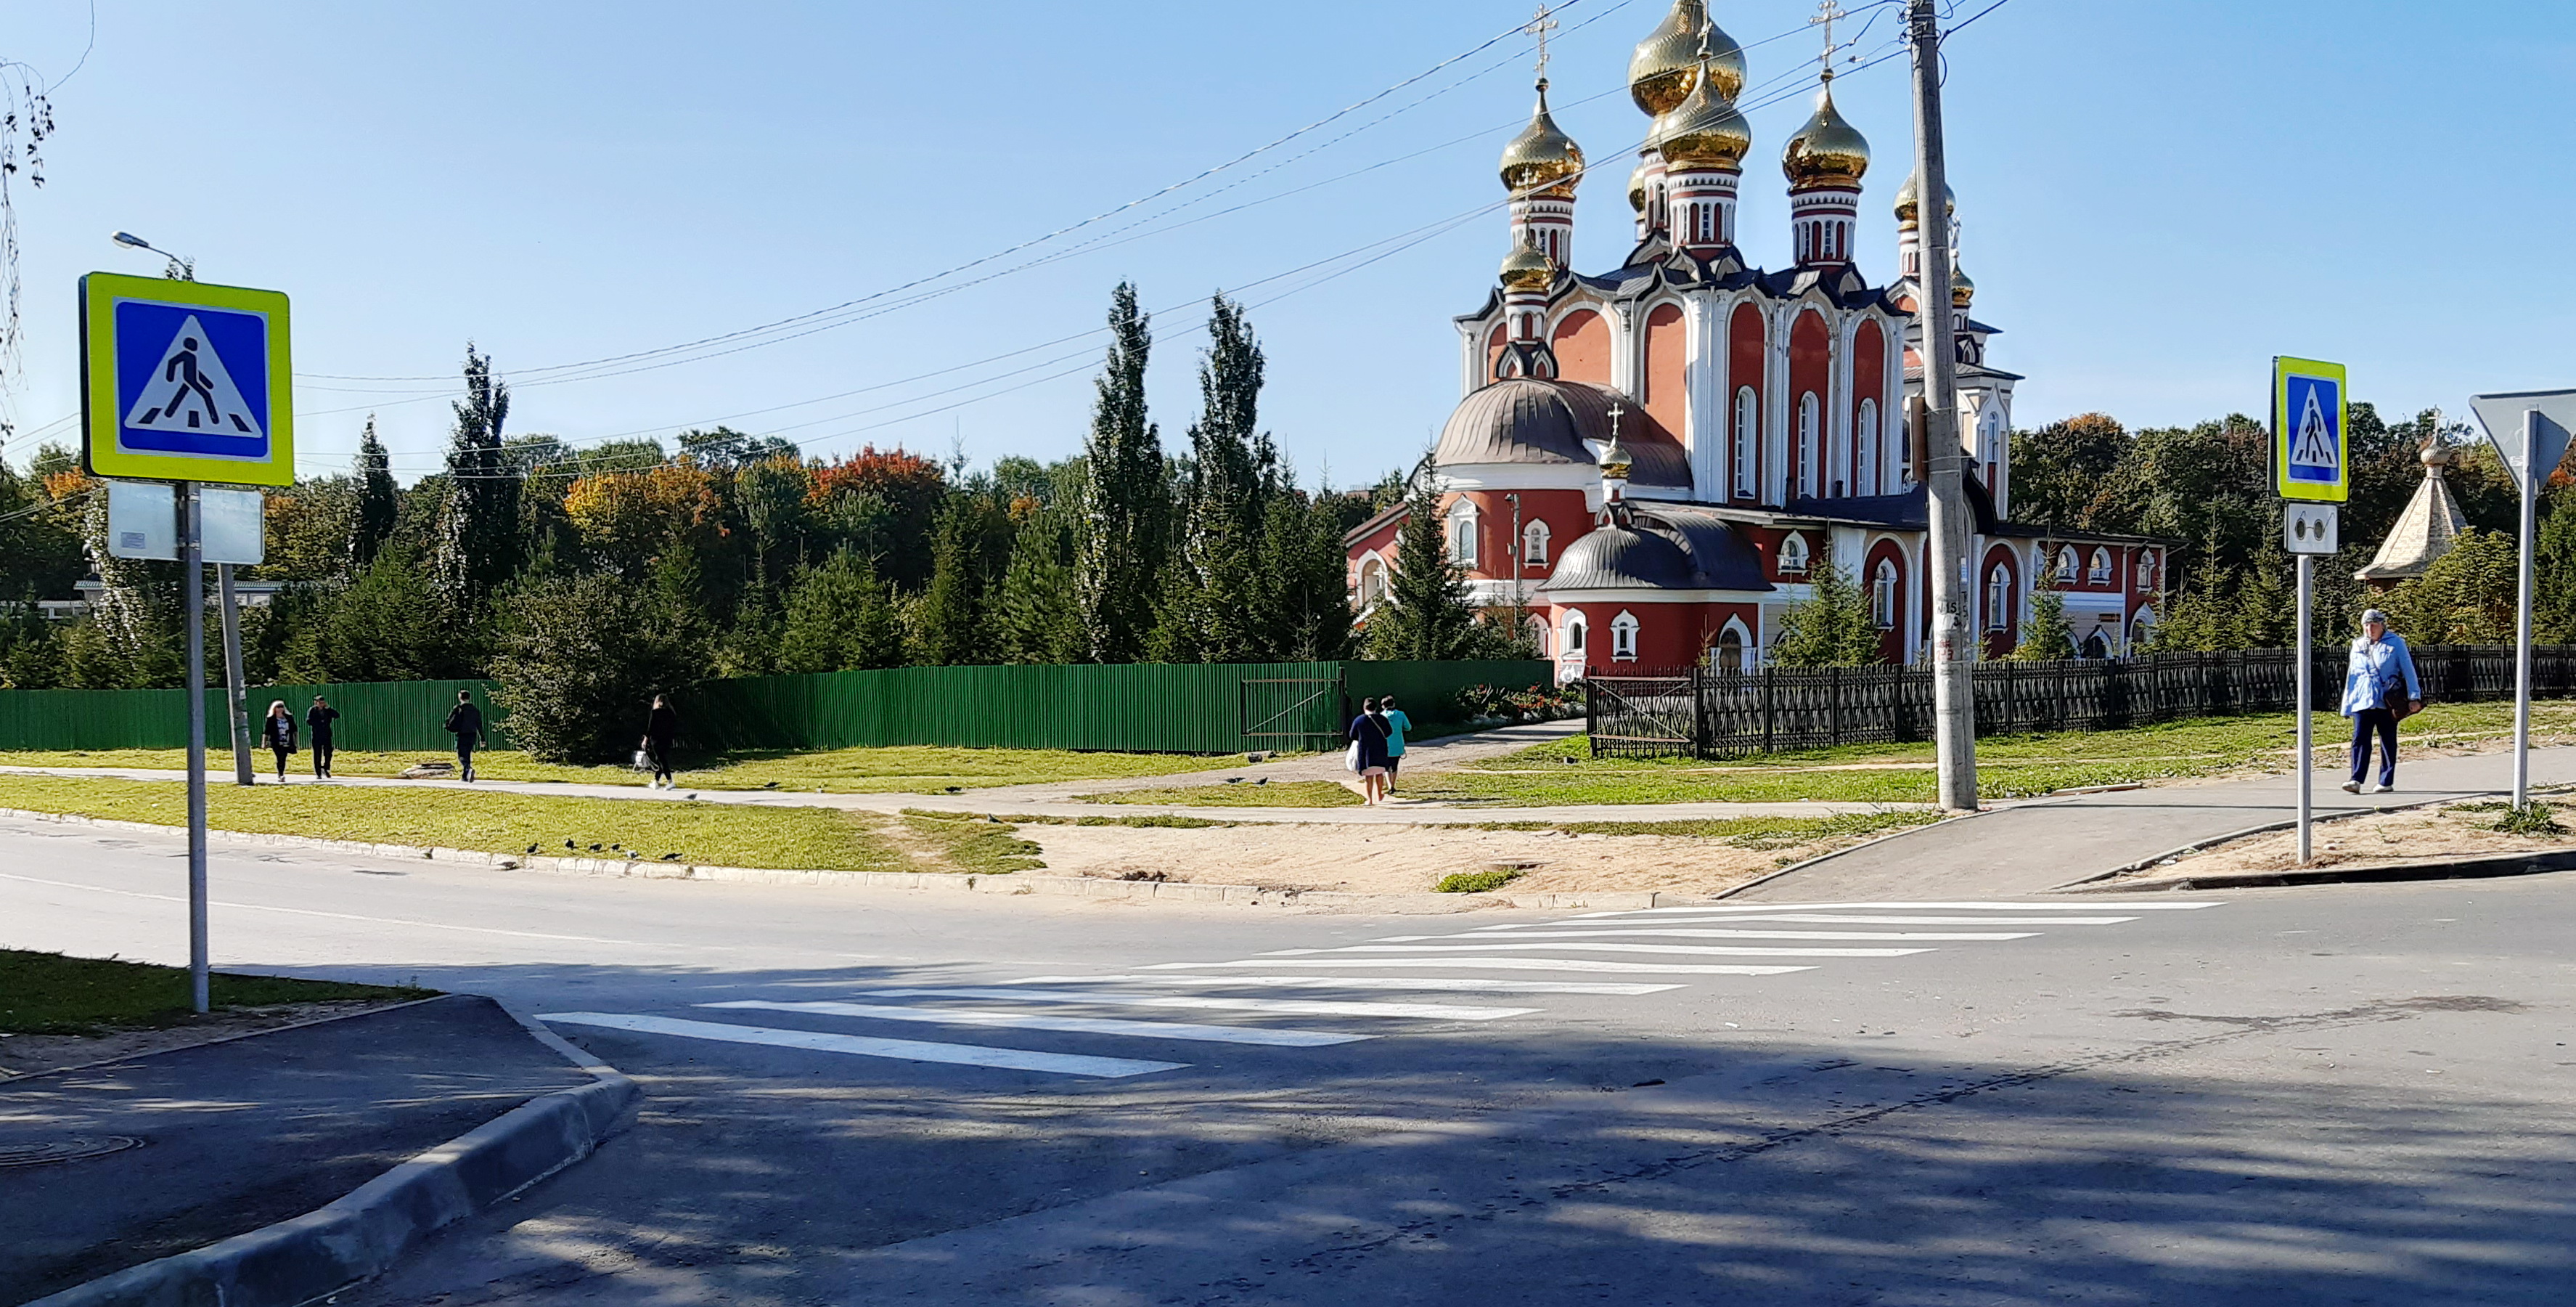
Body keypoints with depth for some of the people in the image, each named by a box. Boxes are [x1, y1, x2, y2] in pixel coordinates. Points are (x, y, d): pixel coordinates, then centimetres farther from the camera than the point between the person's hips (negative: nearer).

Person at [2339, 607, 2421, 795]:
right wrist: (2347, 705, 15)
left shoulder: (2395, 643, 2)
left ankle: (2386, 781, 10)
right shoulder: (2358, 646, 14)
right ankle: (2356, 780, -13)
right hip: (2362, 701, 3)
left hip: (2387, 701, -3)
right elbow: (2351, 676, 17)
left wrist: (2414, 697, -6)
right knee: (2360, 739, -8)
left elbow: (2408, 670, 1)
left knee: (2388, 742, 5)